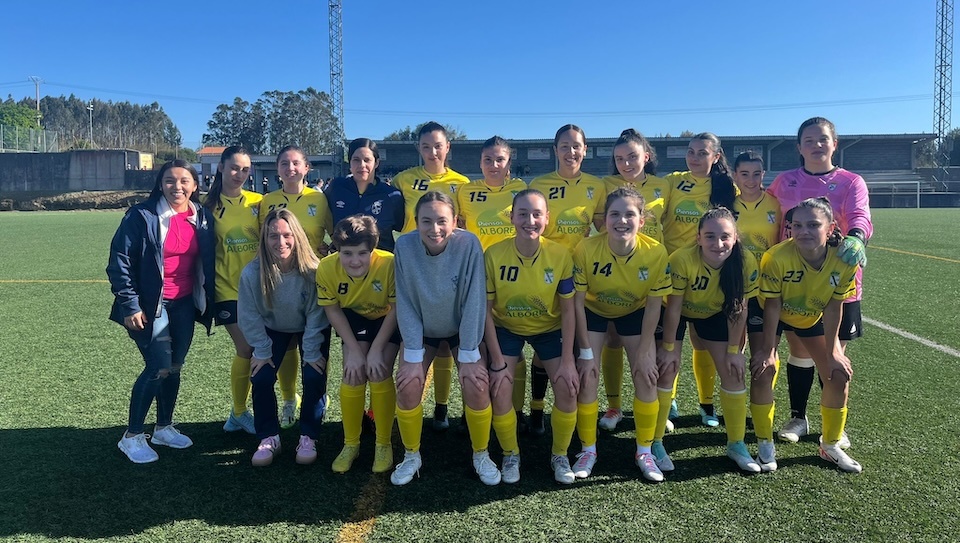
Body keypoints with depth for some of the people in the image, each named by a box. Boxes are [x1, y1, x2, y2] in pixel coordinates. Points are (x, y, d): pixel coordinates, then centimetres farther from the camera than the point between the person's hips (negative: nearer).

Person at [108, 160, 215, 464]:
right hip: (150, 305, -5)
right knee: (159, 368, -8)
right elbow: (119, 262, -11)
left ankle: (164, 427, 31)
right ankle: (132, 436, 9)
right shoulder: (142, 216, -12)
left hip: (185, 304, 5)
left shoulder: (203, 218, 3)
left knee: (175, 368, 12)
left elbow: (207, 264, 10)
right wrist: (130, 306, -14)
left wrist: (209, 302, 8)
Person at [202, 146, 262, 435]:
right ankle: (239, 413, 16)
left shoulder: (257, 202, 3)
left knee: (261, 349, 5)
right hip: (228, 290, -2)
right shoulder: (210, 205, 0)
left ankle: (240, 413, 25)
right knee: (246, 350, -4)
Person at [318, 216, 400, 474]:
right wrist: (354, 350, -15)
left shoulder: (389, 263, -35)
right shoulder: (327, 267, -27)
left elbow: (396, 309, -22)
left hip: (388, 319, -2)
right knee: (353, 373, -12)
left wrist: (376, 350, -21)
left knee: (379, 374, -16)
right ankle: (350, 444, 8)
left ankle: (384, 444, 4)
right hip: (354, 317, 2)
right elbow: (332, 310, -12)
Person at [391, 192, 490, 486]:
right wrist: (413, 356, -17)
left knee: (476, 385, -17)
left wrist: (468, 355, -19)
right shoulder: (405, 246, -23)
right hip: (422, 329, 1)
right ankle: (411, 456, 10)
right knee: (408, 385, -15)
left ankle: (481, 455, 9)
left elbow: (474, 301, -22)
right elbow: (405, 304, -16)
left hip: (462, 328, -1)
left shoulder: (469, 244, -27)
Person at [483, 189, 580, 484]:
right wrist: (498, 362, -17)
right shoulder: (494, 255, -23)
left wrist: (567, 360, -15)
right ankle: (510, 455, 13)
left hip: (549, 328, 1)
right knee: (500, 391, -15)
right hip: (506, 328, -1)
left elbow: (568, 310, -11)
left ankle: (560, 456, 14)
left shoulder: (560, 255, -20)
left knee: (568, 388, -13)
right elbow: (486, 311, -15)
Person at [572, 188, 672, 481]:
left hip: (634, 312, 1)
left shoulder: (656, 252, -27)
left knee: (647, 376, -5)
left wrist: (644, 350, -13)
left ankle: (644, 451, 14)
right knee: (587, 378, -8)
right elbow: (578, 302, -21)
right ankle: (588, 450, 12)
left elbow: (653, 305, -14)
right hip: (594, 310, -1)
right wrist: (586, 351, -18)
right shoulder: (586, 250, -31)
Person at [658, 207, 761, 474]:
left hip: (714, 313, 3)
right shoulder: (682, 259, -36)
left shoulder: (746, 262, -28)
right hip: (678, 312, -3)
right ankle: (655, 443, 6)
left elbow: (739, 308, -15)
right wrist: (669, 347, -15)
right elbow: (673, 307, -24)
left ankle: (736, 444, 16)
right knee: (666, 370, -9)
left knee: (733, 372, -1)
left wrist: (733, 350, -9)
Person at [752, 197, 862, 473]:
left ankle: (830, 445, 22)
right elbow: (773, 306, -25)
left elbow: (834, 307, -15)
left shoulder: (844, 259, -28)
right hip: (774, 315, -3)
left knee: (839, 375, 1)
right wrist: (769, 349, -18)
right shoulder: (777, 257, -37)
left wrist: (833, 351, -10)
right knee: (764, 370, -14)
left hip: (813, 317, 3)